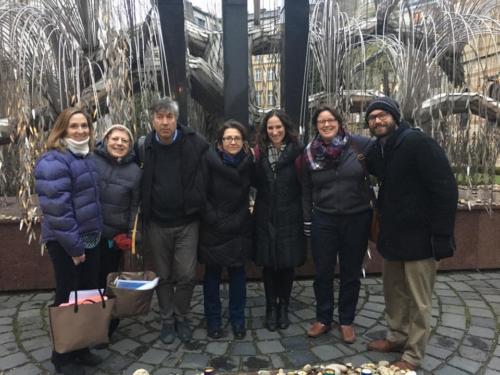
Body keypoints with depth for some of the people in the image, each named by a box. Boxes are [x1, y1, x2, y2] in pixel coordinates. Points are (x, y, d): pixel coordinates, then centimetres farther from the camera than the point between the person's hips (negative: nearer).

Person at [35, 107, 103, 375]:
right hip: (65, 242, -8)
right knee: (68, 298, 4)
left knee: (88, 294, 15)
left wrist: (94, 234, 16)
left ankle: (80, 348, 31)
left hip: (90, 238, 8)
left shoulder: (86, 159, 12)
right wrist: (73, 246, -20)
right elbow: (57, 208, -22)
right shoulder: (53, 162, -16)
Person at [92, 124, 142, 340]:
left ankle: (106, 328, 28)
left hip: (114, 236, 0)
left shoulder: (134, 171, -1)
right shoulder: (90, 160, -4)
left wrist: (131, 235, 1)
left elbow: (135, 206, 4)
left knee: (106, 281, 11)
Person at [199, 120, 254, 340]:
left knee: (237, 274, 11)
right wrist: (214, 219, -12)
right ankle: (213, 320, 25)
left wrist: (242, 217, 4)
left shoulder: (248, 162, -2)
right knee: (212, 276, 9)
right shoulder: (210, 161, -11)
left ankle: (237, 319, 27)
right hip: (213, 229, -2)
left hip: (239, 229, 2)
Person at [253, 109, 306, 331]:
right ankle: (271, 307, 26)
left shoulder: (296, 151, -5)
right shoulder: (259, 151, 2)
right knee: (269, 264, 9)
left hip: (290, 218, -1)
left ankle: (283, 307, 29)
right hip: (266, 217, 2)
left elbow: (303, 185, -7)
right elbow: (254, 183, 4)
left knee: (287, 264, 9)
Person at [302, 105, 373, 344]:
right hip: (323, 220, 1)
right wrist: (307, 220, 6)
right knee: (323, 273, 9)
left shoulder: (360, 144, -7)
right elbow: (307, 190, 8)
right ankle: (323, 319, 28)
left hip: (357, 219, -1)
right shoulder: (310, 152, 0)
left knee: (351, 273, 12)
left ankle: (346, 321, 29)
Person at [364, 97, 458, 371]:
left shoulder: (417, 143, -17)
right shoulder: (376, 151, 6)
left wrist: (442, 237, -22)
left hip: (419, 236, -7)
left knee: (419, 301, 6)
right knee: (393, 292, 20)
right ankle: (397, 337, 39)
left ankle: (412, 357, 20)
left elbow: (445, 189, -20)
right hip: (392, 235, 8)